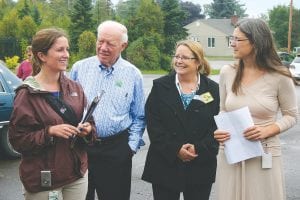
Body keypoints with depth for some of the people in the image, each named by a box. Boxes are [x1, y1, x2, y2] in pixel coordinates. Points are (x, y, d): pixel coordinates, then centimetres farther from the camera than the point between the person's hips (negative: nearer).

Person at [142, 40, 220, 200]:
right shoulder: (160, 86, 2)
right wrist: (175, 150, -13)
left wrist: (199, 149, -14)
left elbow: (218, 126, 0)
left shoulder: (213, 89, 4)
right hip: (165, 165, 0)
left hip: (200, 167, 1)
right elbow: (153, 124, -5)